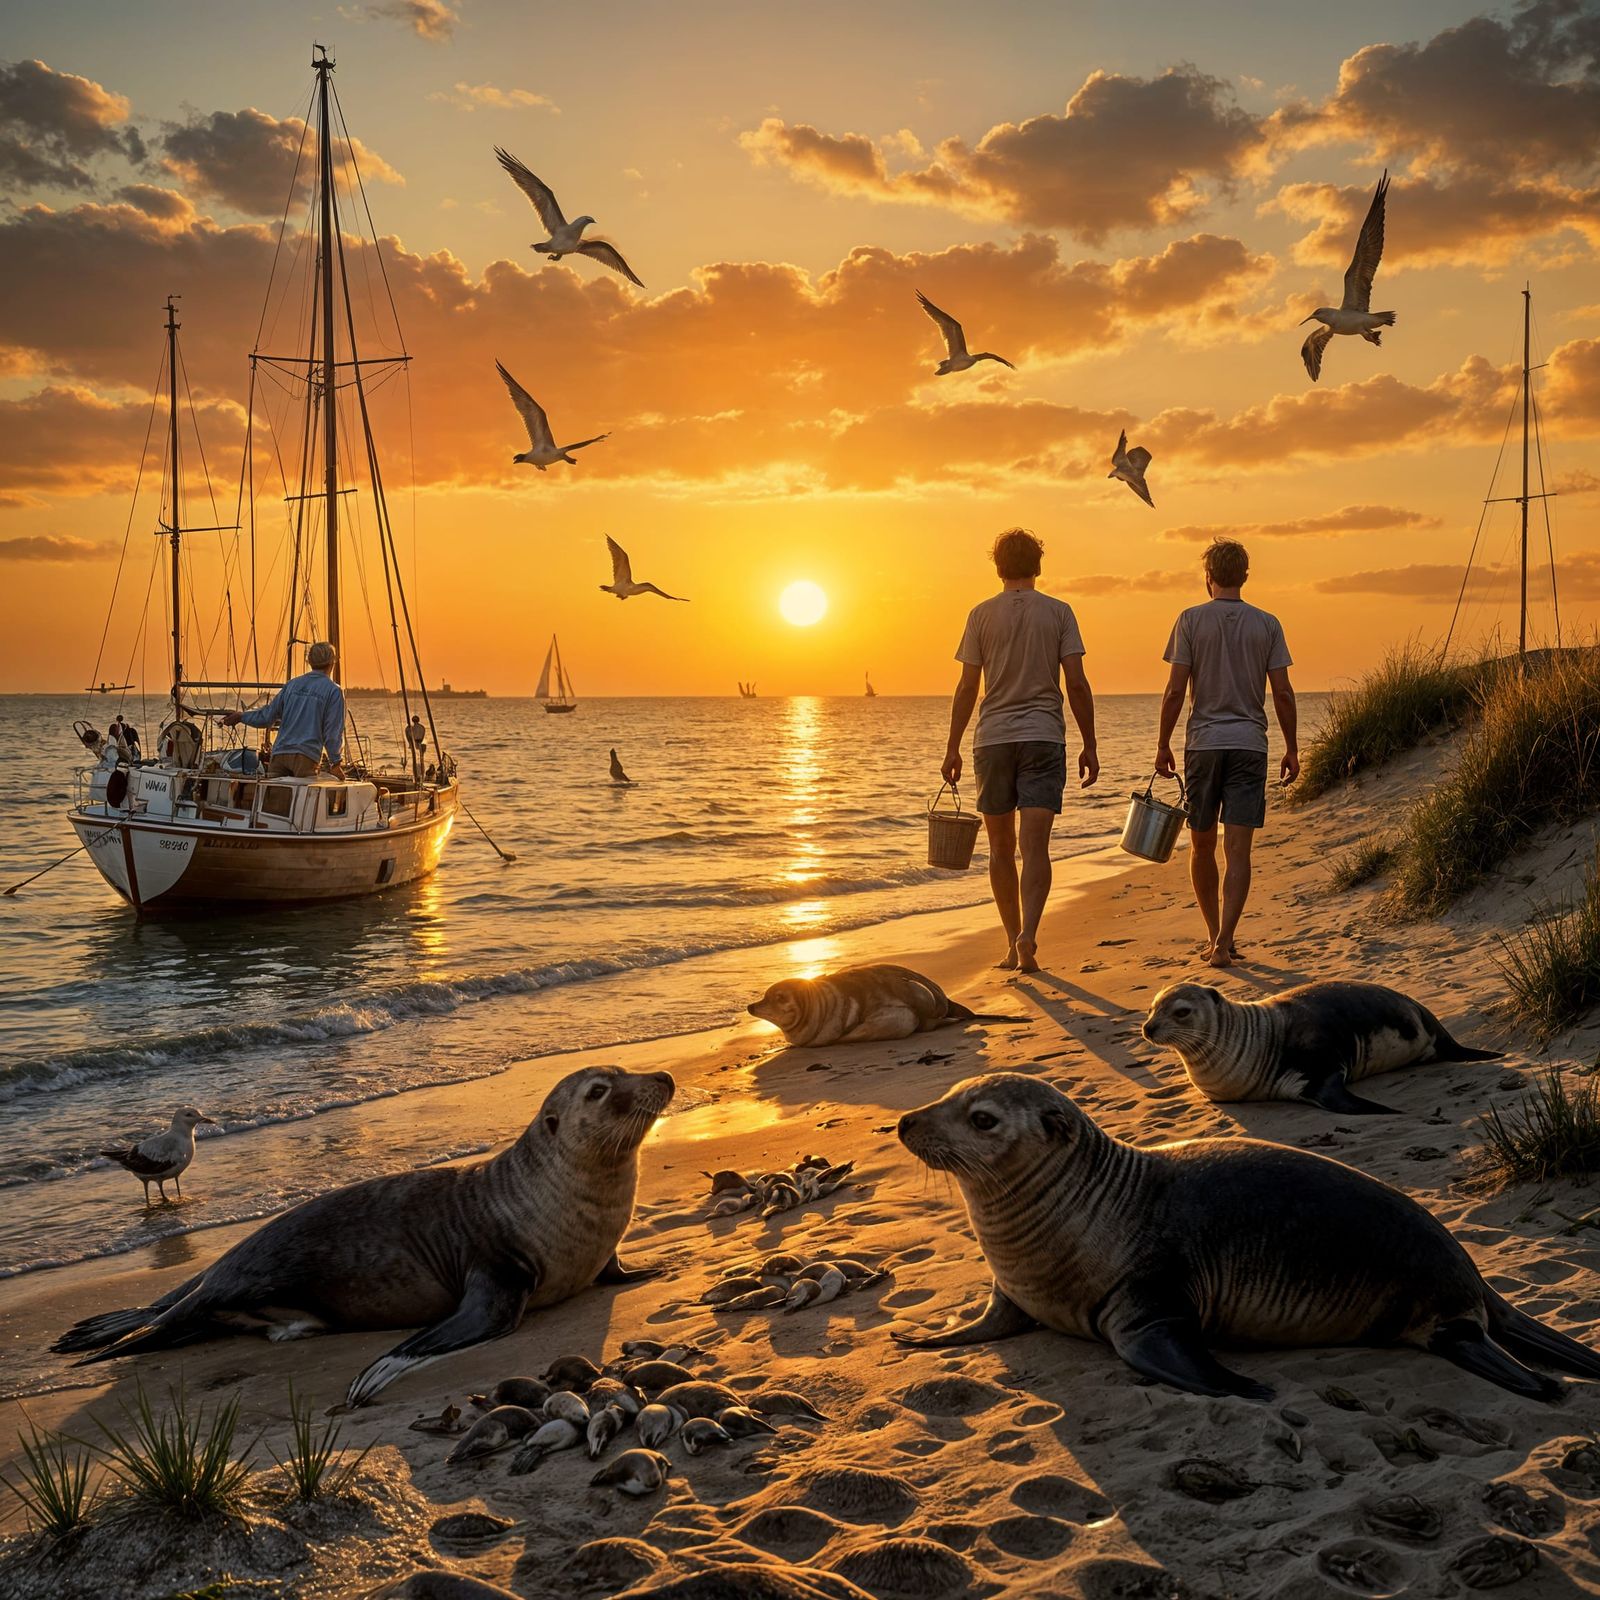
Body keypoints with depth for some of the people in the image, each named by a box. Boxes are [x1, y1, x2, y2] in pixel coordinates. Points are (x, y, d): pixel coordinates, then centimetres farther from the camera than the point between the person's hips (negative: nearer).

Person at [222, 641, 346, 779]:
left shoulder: (292, 684, 15)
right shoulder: (334, 691, 1)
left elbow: (268, 716, 16)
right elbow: (333, 731, -3)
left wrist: (241, 716, 33)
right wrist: (335, 763, 2)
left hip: (280, 752, 5)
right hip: (306, 755, -4)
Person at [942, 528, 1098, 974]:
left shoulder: (982, 614, 3)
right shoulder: (1058, 612, 3)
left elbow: (967, 687, 1)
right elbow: (1077, 684, -2)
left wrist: (953, 747, 6)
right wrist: (1089, 745, 4)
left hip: (993, 739, 1)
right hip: (1044, 736, -1)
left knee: (1001, 848, 10)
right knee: (1035, 845, -6)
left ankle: (1013, 944, 14)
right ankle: (1027, 935, -24)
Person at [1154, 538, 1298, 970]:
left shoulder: (1191, 620, -1)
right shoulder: (1266, 624, 4)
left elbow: (1175, 690, -5)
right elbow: (1282, 693, 1)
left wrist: (1162, 745, 3)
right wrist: (1292, 749, 10)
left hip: (1203, 743, 0)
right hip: (1249, 745, 1)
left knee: (1202, 846, 13)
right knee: (1237, 851, -3)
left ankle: (1214, 935, 21)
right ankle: (1223, 942, -11)